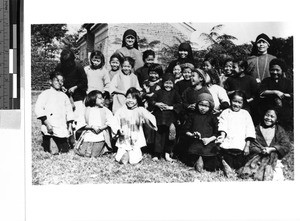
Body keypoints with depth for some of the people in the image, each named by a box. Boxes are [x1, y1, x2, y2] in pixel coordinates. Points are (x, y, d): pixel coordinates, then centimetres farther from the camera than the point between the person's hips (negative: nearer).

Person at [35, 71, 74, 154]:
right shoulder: (45, 94, 0)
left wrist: (70, 126, 11)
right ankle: (45, 143, 19)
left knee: (65, 150, 3)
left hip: (63, 129, 5)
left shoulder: (64, 96, 16)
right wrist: (47, 124, -16)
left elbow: (69, 111, 19)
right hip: (50, 129, -5)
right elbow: (38, 109, -9)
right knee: (54, 151, -11)